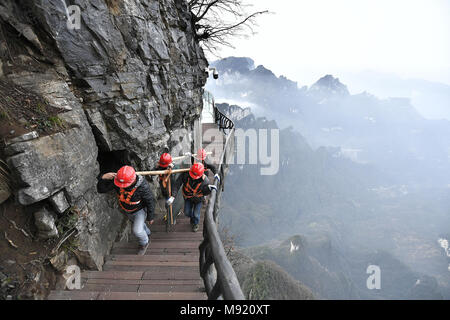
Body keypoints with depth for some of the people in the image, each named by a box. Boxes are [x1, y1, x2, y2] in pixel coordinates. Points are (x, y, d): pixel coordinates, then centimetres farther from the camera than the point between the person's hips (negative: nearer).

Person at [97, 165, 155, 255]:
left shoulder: (142, 186, -39)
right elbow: (101, 189, -23)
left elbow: (150, 201, -24)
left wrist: (150, 217, -12)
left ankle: (144, 243, 22)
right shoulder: (116, 180, -30)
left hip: (140, 210, -5)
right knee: (139, 224, 28)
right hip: (126, 210, 5)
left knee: (137, 231, -14)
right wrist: (103, 178, -44)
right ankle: (147, 233, 62)